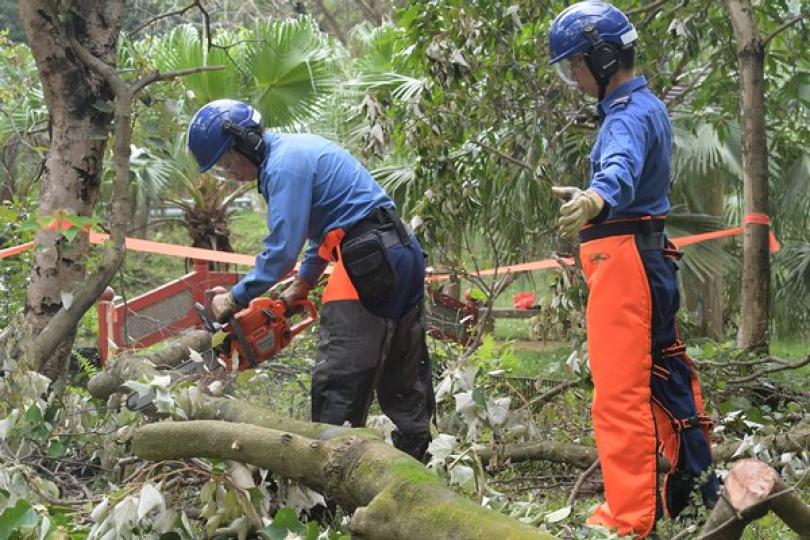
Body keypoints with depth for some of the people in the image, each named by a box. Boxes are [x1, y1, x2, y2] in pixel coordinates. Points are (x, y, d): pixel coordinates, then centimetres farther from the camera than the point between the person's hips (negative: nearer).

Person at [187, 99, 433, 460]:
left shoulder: (284, 166, -13)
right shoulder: (298, 148, 19)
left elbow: (282, 250, -17)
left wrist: (235, 299, -8)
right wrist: (303, 284, 22)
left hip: (369, 262, -10)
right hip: (403, 251, 10)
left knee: (339, 379, -7)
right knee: (403, 374, 17)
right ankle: (413, 454, 25)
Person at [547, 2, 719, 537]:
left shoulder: (629, 116, -17)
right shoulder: (648, 107, 16)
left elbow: (622, 170, -39)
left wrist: (595, 199, -59)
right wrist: (587, 196, 45)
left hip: (623, 258, -11)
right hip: (650, 253, 11)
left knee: (620, 391, -9)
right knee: (663, 369, 19)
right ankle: (695, 478, 30)